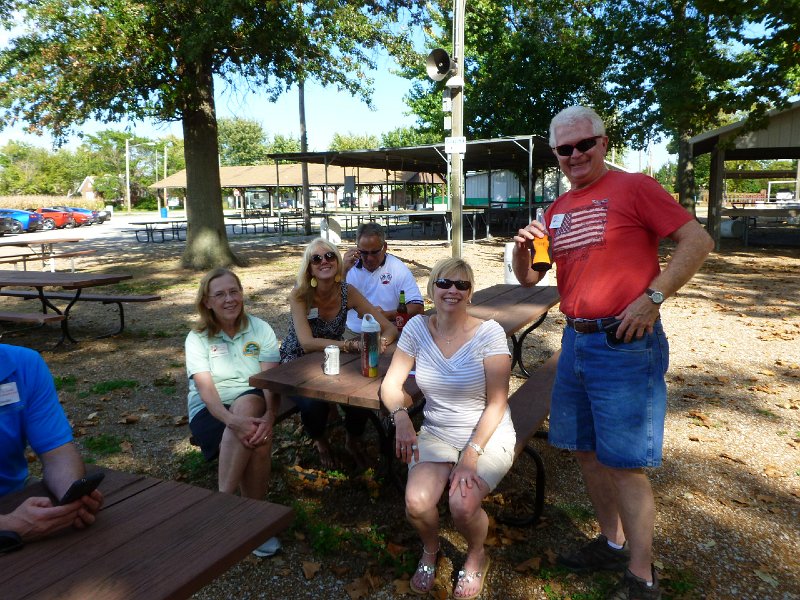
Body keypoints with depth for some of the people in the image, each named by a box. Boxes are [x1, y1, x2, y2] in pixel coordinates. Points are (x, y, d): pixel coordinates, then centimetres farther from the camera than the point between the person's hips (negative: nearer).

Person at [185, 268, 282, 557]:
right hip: (210, 411, -1)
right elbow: (205, 388, -14)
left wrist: (269, 417, -29)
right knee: (256, 442, -32)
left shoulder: (260, 329, 4)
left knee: (246, 403, -35)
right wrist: (232, 420, -33)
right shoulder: (197, 337, 1)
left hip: (252, 404, 1)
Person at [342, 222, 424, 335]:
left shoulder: (398, 269, 1)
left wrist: (386, 315, -19)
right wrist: (344, 270, -6)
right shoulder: (350, 265, 8)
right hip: (350, 333, 0)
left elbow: (417, 307, -5)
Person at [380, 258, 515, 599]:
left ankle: (477, 556, 12)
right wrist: (401, 417, -23)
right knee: (417, 503, -23)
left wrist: (471, 455, -21)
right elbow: (391, 383, -2)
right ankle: (430, 550, 16)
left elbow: (496, 403, -13)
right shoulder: (417, 328, -4)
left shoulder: (489, 333, -13)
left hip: (488, 434, -2)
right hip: (436, 434, 2)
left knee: (462, 505, -27)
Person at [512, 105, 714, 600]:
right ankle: (613, 544, 35)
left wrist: (652, 297, -19)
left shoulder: (633, 187, -6)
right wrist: (522, 248, -5)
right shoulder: (557, 211, 12)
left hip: (626, 343, -7)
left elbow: (698, 240, -10)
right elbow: (528, 279, 15)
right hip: (576, 341, 7)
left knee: (624, 462, -2)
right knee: (587, 451, 16)